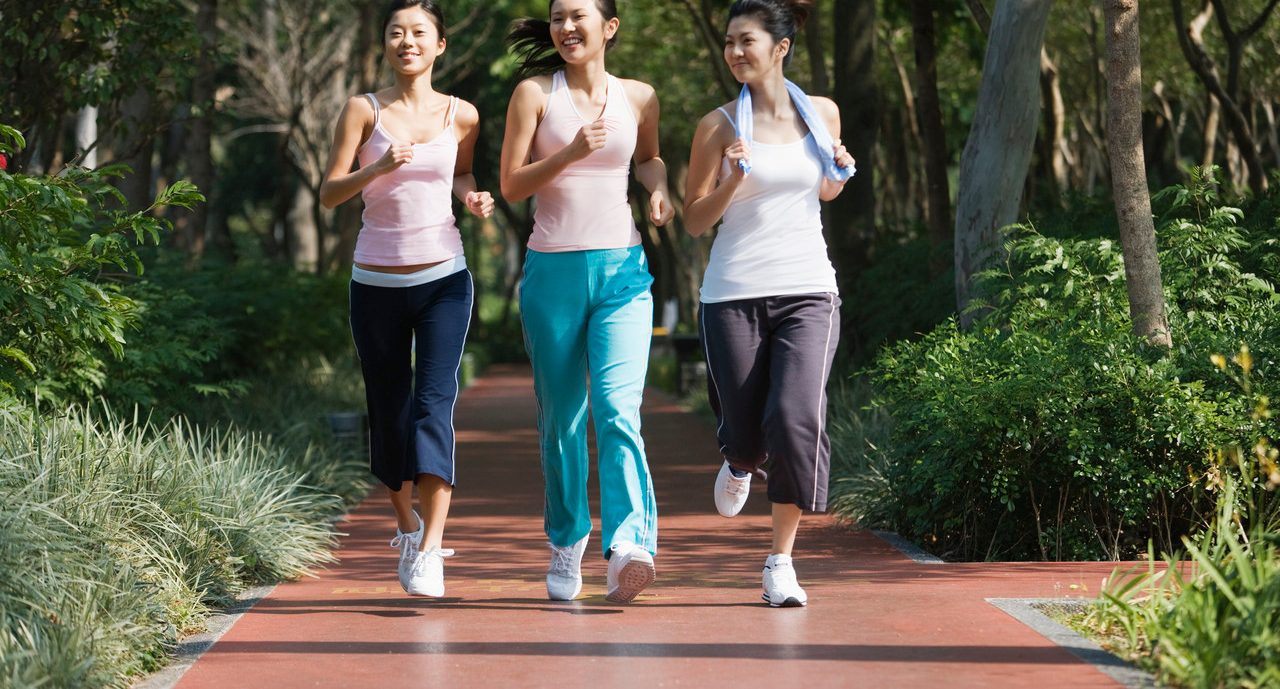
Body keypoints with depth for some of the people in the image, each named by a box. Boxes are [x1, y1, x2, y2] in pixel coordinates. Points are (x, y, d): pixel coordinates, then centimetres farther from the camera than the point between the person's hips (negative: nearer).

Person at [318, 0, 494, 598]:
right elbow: (329, 194, -4)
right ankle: (407, 524, 36)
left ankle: (431, 550, -23)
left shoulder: (461, 117, 3)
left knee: (434, 404, -16)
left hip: (443, 280, -1)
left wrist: (472, 196, -1)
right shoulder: (364, 110, -1)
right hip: (377, 281, 1)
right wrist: (379, 168, -21)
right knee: (388, 413, 10)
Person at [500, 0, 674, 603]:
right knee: (561, 419, 7)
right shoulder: (535, 94, 1)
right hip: (553, 274, 0)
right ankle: (566, 543, 26)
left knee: (618, 411, -17)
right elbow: (511, 186, -2)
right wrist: (570, 153, -16)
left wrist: (658, 188, 5)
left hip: (622, 272, 0)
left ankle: (629, 550, -29)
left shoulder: (639, 98, 7)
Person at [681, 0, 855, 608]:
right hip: (734, 294, -1)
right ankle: (738, 465, 45)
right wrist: (733, 180, -16)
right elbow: (695, 220, 1)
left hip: (807, 291, 1)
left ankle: (781, 561, -6)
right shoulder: (719, 125, 0)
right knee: (745, 432, 4)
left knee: (796, 418, -18)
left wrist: (842, 173, 1)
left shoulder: (822, 114, 7)